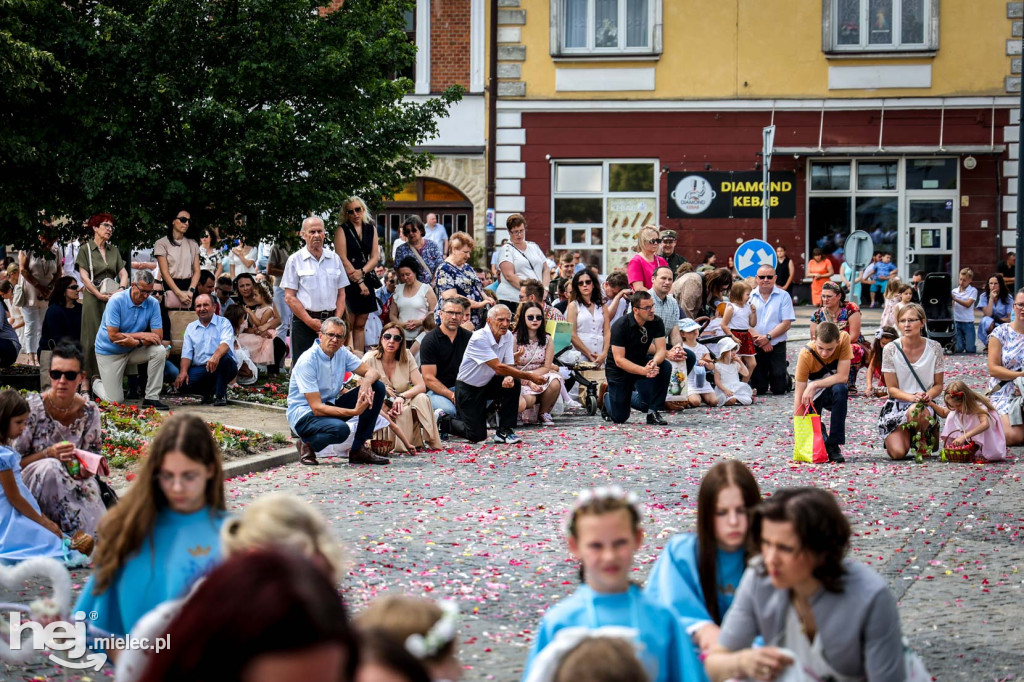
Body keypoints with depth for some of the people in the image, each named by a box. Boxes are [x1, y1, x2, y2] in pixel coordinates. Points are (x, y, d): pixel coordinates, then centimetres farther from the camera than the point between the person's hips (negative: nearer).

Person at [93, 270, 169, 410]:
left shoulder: (153, 304, -11)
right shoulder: (116, 301, -21)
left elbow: (158, 337, -15)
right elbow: (113, 336, -25)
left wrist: (136, 342, -32)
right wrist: (142, 335, -22)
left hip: (133, 350, 4)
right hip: (109, 351, -4)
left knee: (160, 351, -25)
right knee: (115, 400, -8)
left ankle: (151, 398, -14)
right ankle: (97, 384, 29)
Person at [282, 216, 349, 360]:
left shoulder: (334, 259, 14)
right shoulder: (295, 260, 3)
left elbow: (341, 294, 13)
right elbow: (289, 297, -2)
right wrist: (310, 322, -10)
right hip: (304, 323, -3)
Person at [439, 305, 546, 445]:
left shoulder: (508, 336, -4)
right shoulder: (479, 339, -27)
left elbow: (509, 366, -5)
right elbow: (499, 368, -32)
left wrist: (509, 378, -31)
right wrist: (530, 377, -33)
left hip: (487, 383, 6)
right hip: (468, 387, -6)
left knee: (513, 383, -23)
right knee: (477, 436, -10)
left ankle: (505, 432, -11)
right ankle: (443, 421, 19)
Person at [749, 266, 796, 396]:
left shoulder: (784, 296, 1)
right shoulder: (750, 296, 3)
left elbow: (786, 324, -6)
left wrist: (768, 337, -16)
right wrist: (758, 338, -16)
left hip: (777, 347, -1)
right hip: (755, 347, 1)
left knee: (779, 389, -1)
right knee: (758, 390, 3)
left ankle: (788, 379, 31)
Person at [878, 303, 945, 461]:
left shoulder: (934, 348, -2)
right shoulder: (891, 349, -7)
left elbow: (938, 385, 4)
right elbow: (892, 388, -4)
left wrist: (928, 395, -19)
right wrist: (912, 397, -23)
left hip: (926, 404, 1)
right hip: (897, 405, -1)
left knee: (922, 413, -39)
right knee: (898, 453, -23)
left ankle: (920, 439, -1)